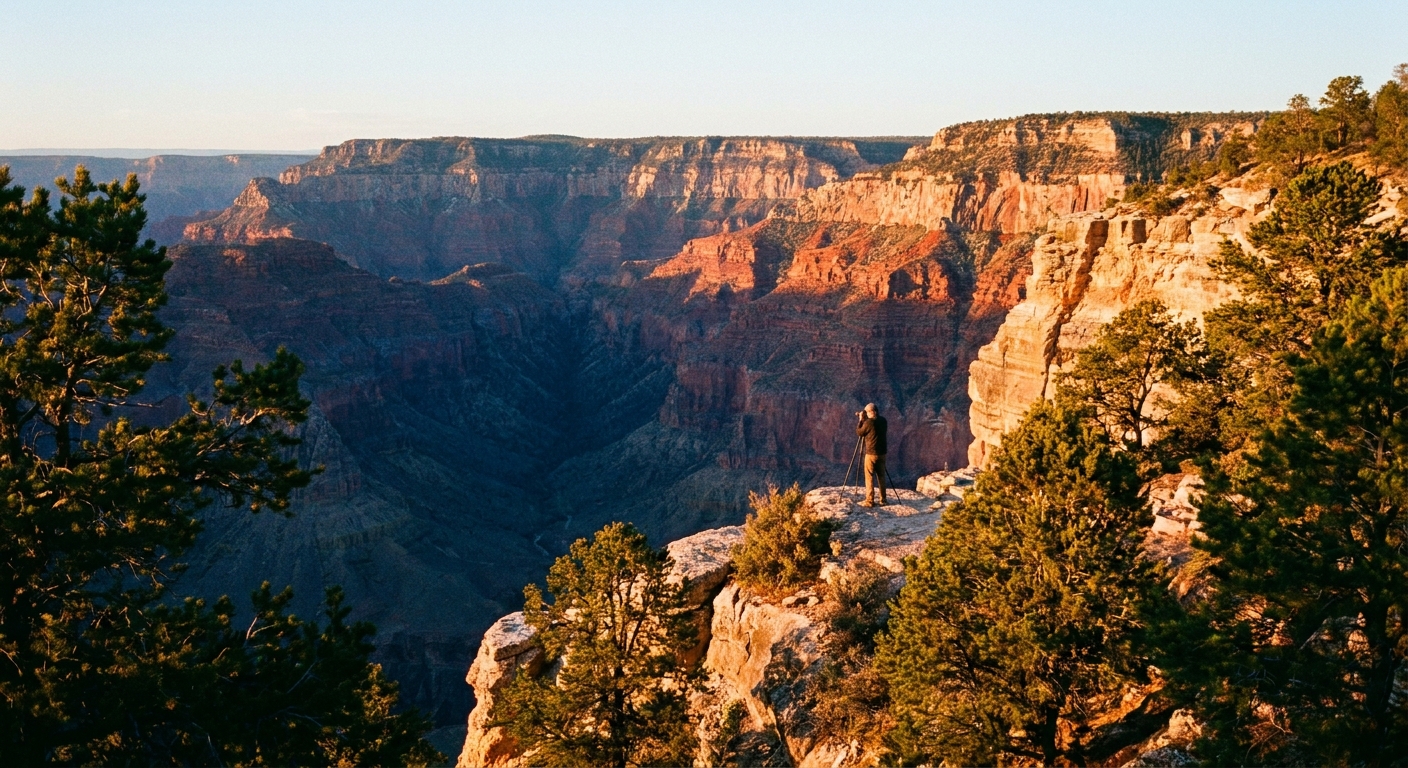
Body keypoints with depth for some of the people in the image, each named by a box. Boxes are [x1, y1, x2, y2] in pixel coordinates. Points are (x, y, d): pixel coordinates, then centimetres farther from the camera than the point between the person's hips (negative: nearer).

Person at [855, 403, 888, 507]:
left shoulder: (869, 422, -16)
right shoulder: (883, 420, 5)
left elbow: (859, 433, -4)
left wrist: (860, 420, 3)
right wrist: (864, 420, 17)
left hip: (871, 454, -6)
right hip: (882, 453, 6)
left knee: (869, 477, 0)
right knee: (881, 476, 12)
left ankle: (869, 501, -1)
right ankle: (883, 500, 13)